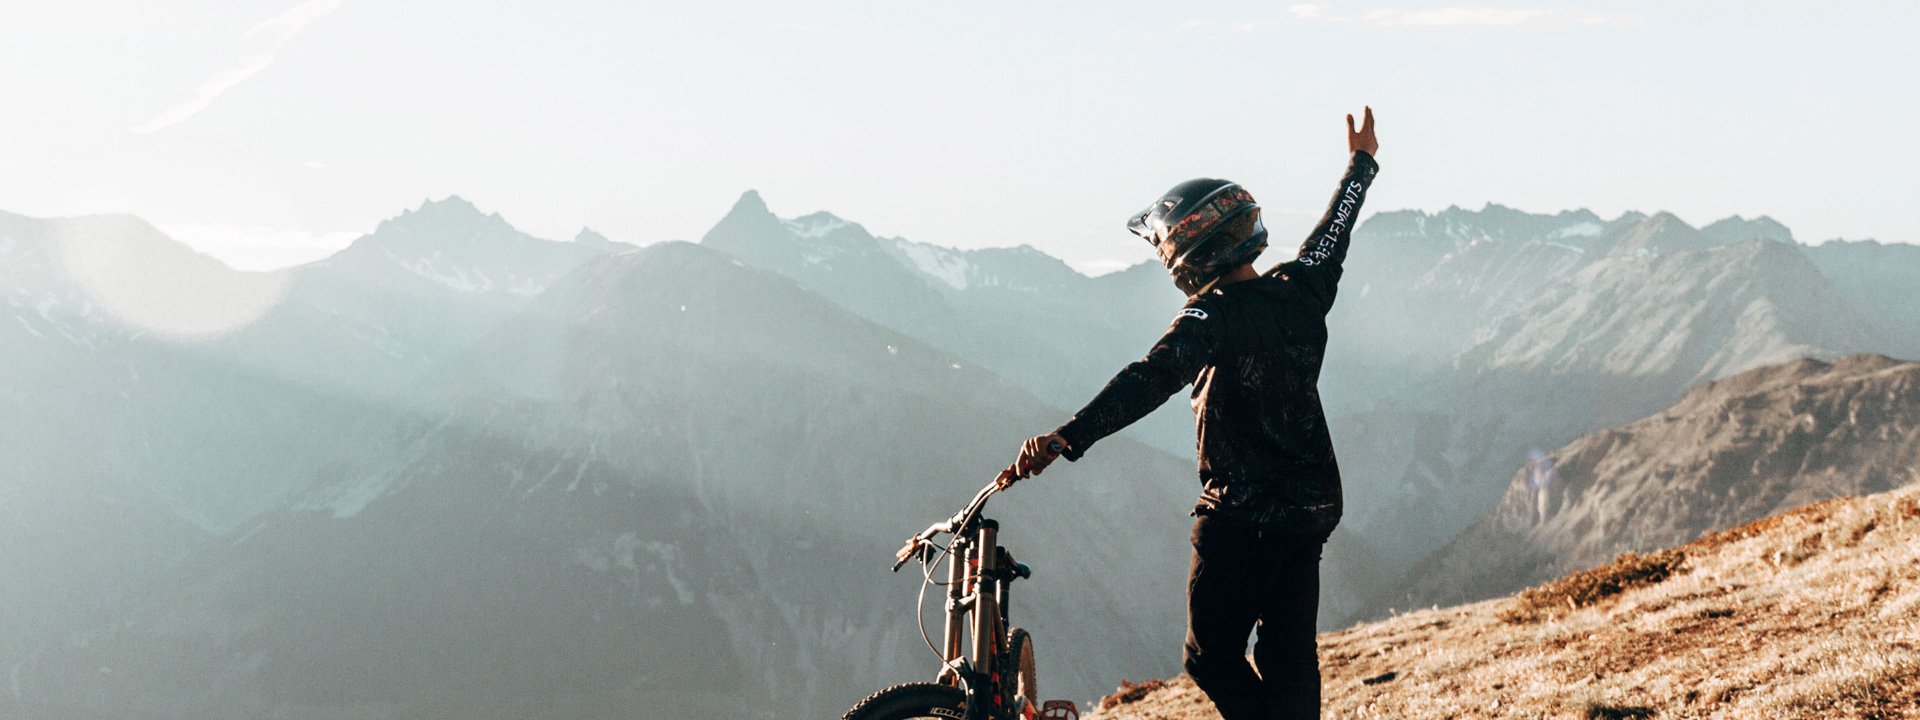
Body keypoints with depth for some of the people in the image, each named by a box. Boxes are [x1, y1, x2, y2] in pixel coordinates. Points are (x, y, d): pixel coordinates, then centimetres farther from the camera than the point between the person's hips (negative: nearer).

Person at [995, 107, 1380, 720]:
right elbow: (1332, 235, 23)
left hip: (1239, 517, -7)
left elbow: (1148, 382, -32)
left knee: (1213, 658, 7)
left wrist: (1063, 439, -43)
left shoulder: (1213, 317, -17)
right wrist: (1362, 161, 42)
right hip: (1311, 511, 7)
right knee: (1291, 664, 11)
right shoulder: (1299, 293, 3)